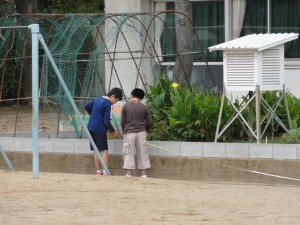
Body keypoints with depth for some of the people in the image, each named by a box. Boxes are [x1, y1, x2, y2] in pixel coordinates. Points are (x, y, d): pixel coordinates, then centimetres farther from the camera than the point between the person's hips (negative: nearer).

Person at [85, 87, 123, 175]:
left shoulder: (98, 99, 11)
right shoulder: (108, 105, -14)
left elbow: (87, 107, 22)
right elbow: (107, 121, -17)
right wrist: (113, 131, -3)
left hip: (91, 127, 8)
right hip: (100, 129, -8)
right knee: (104, 150, -4)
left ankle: (98, 171, 13)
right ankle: (105, 171, -9)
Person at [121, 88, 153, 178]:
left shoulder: (126, 106, -4)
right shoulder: (144, 107, -2)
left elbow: (122, 121, -1)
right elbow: (149, 121, 2)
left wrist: (124, 131, 14)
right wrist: (147, 131, 20)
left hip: (129, 132, -1)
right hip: (141, 132, 1)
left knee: (128, 153, 3)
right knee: (142, 153, 9)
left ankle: (128, 173, -1)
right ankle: (143, 173, 11)